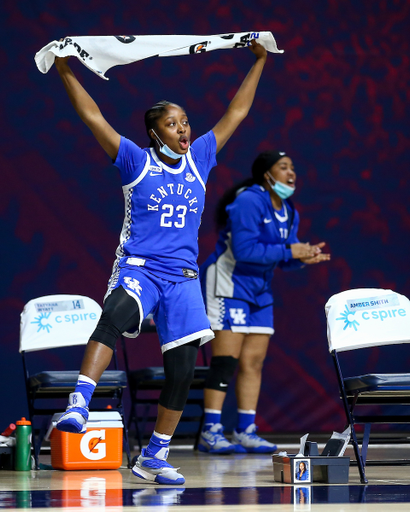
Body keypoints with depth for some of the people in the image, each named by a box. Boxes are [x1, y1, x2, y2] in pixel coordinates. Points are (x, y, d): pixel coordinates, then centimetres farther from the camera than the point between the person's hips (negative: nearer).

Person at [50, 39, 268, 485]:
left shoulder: (199, 159, 10)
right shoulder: (136, 161, 0)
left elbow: (236, 112, 15)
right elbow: (93, 118, -6)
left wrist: (259, 61, 16)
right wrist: (65, 72, -12)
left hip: (182, 276, 4)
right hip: (137, 268, -4)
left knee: (181, 371, 1)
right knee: (115, 316, -37)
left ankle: (153, 458, 15)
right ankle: (78, 405, -50)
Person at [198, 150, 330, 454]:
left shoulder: (289, 213, 8)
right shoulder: (249, 201, -18)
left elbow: (285, 260, 10)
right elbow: (244, 249, -26)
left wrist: (304, 257, -12)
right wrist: (289, 251, -23)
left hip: (259, 291, 8)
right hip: (229, 284, -8)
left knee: (254, 361, 6)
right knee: (227, 359, -11)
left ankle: (246, 431, 12)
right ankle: (210, 433, -9)